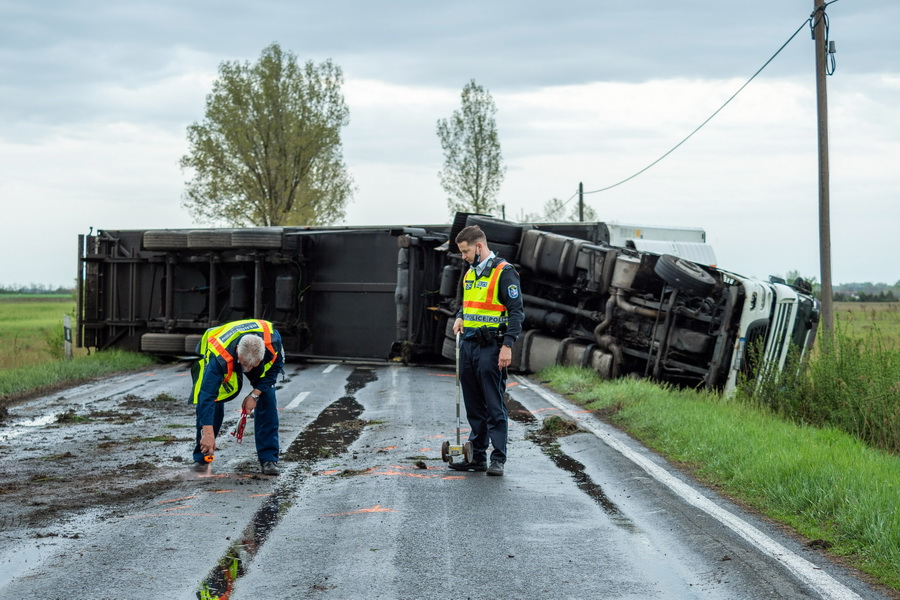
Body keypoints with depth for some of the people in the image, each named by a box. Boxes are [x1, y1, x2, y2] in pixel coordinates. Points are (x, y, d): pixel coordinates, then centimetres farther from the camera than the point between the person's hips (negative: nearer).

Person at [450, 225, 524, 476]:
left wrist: (507, 345, -19)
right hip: (467, 345, 8)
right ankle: (477, 456, 19)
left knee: (494, 406, -5)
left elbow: (517, 311, -13)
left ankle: (498, 459, 0)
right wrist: (459, 318, 9)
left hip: (490, 348, -8)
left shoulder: (504, 272, -9)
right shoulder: (470, 272, 16)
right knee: (474, 406, 12)